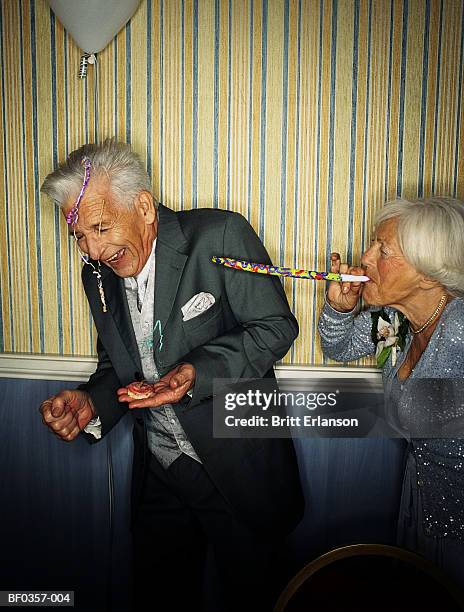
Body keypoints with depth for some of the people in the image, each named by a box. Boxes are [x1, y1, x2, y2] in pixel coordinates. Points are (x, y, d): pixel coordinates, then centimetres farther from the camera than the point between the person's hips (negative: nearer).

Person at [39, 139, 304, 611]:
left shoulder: (220, 235, -16)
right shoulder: (98, 274, 3)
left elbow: (276, 326, -14)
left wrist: (199, 371, -28)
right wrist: (89, 402, -9)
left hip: (238, 465, -4)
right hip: (158, 474, 5)